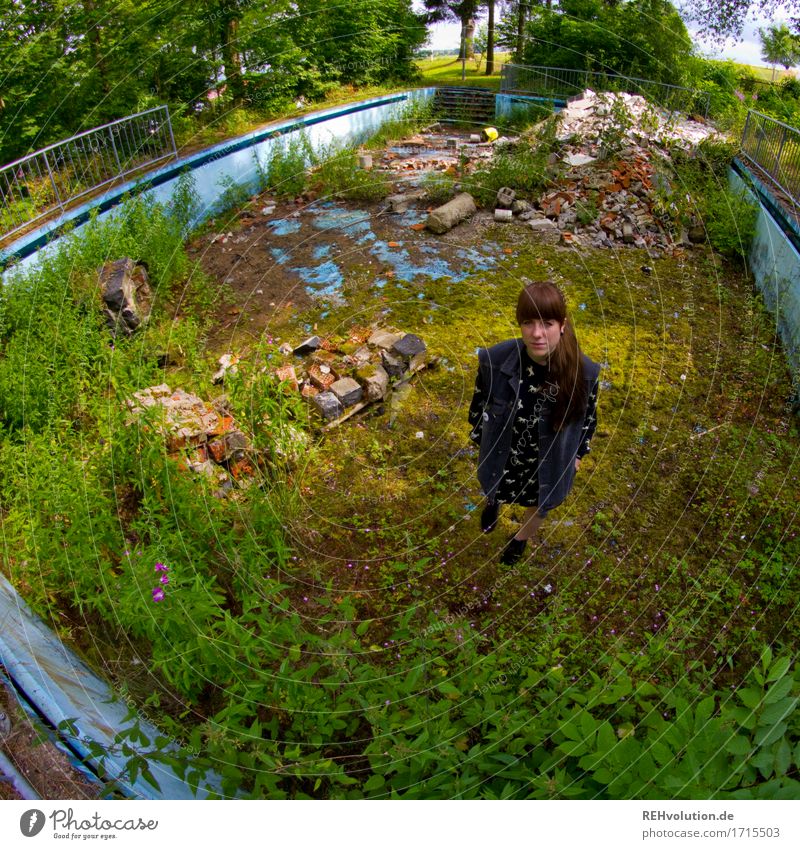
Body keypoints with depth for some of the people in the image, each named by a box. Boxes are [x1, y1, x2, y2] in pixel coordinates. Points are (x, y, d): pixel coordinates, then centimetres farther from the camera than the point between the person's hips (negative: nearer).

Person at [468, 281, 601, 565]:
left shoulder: (583, 371, -28)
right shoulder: (495, 360, -29)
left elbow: (589, 416, -7)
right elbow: (479, 403, -9)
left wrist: (578, 452, 7)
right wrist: (480, 438, 5)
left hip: (550, 462, 1)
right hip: (504, 456, 0)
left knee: (539, 507, 30)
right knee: (498, 493, 33)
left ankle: (522, 536, 67)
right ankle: (493, 502, 73)